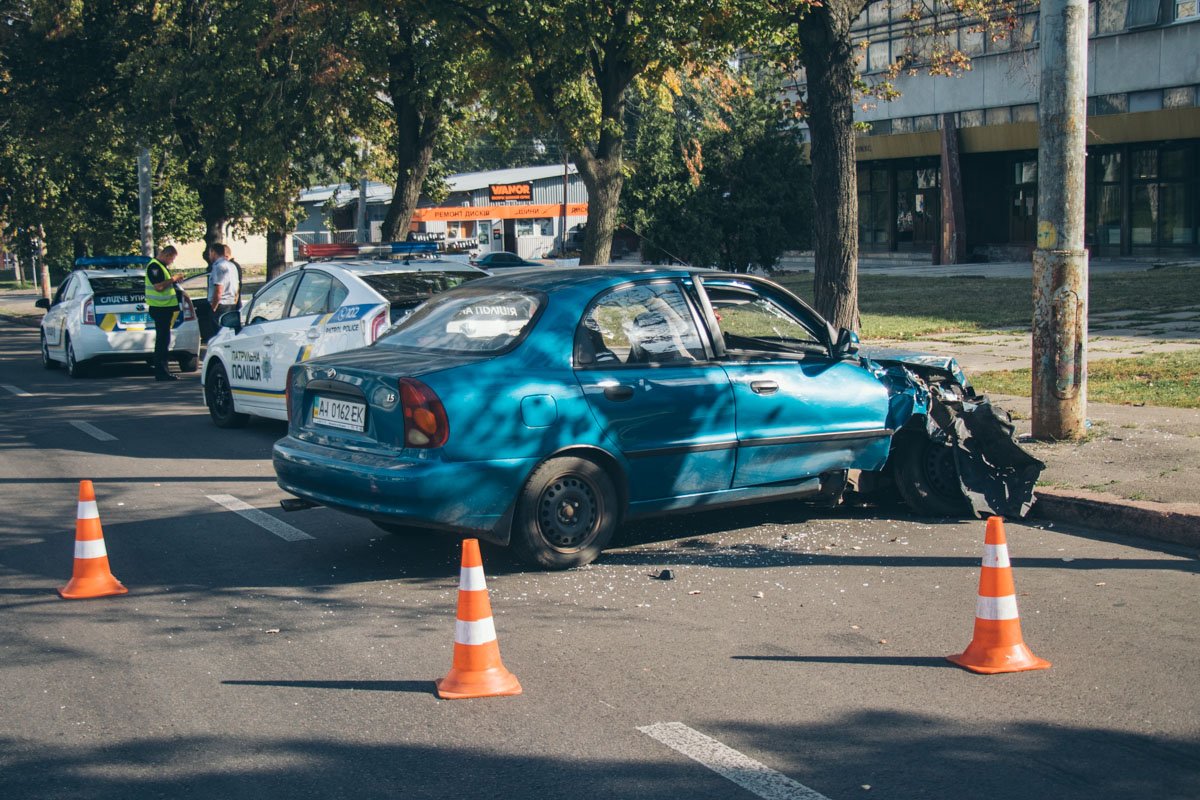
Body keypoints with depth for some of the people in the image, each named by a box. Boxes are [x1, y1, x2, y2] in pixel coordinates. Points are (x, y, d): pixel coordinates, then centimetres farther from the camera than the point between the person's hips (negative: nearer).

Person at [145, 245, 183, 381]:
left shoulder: (162, 266, 17)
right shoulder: (154, 266, -15)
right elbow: (158, 286, -24)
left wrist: (174, 280, 13)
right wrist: (173, 279, -17)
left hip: (166, 307, 11)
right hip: (159, 308, -11)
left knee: (163, 339, 13)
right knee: (163, 340, -9)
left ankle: (161, 371, 19)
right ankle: (161, 372, -7)